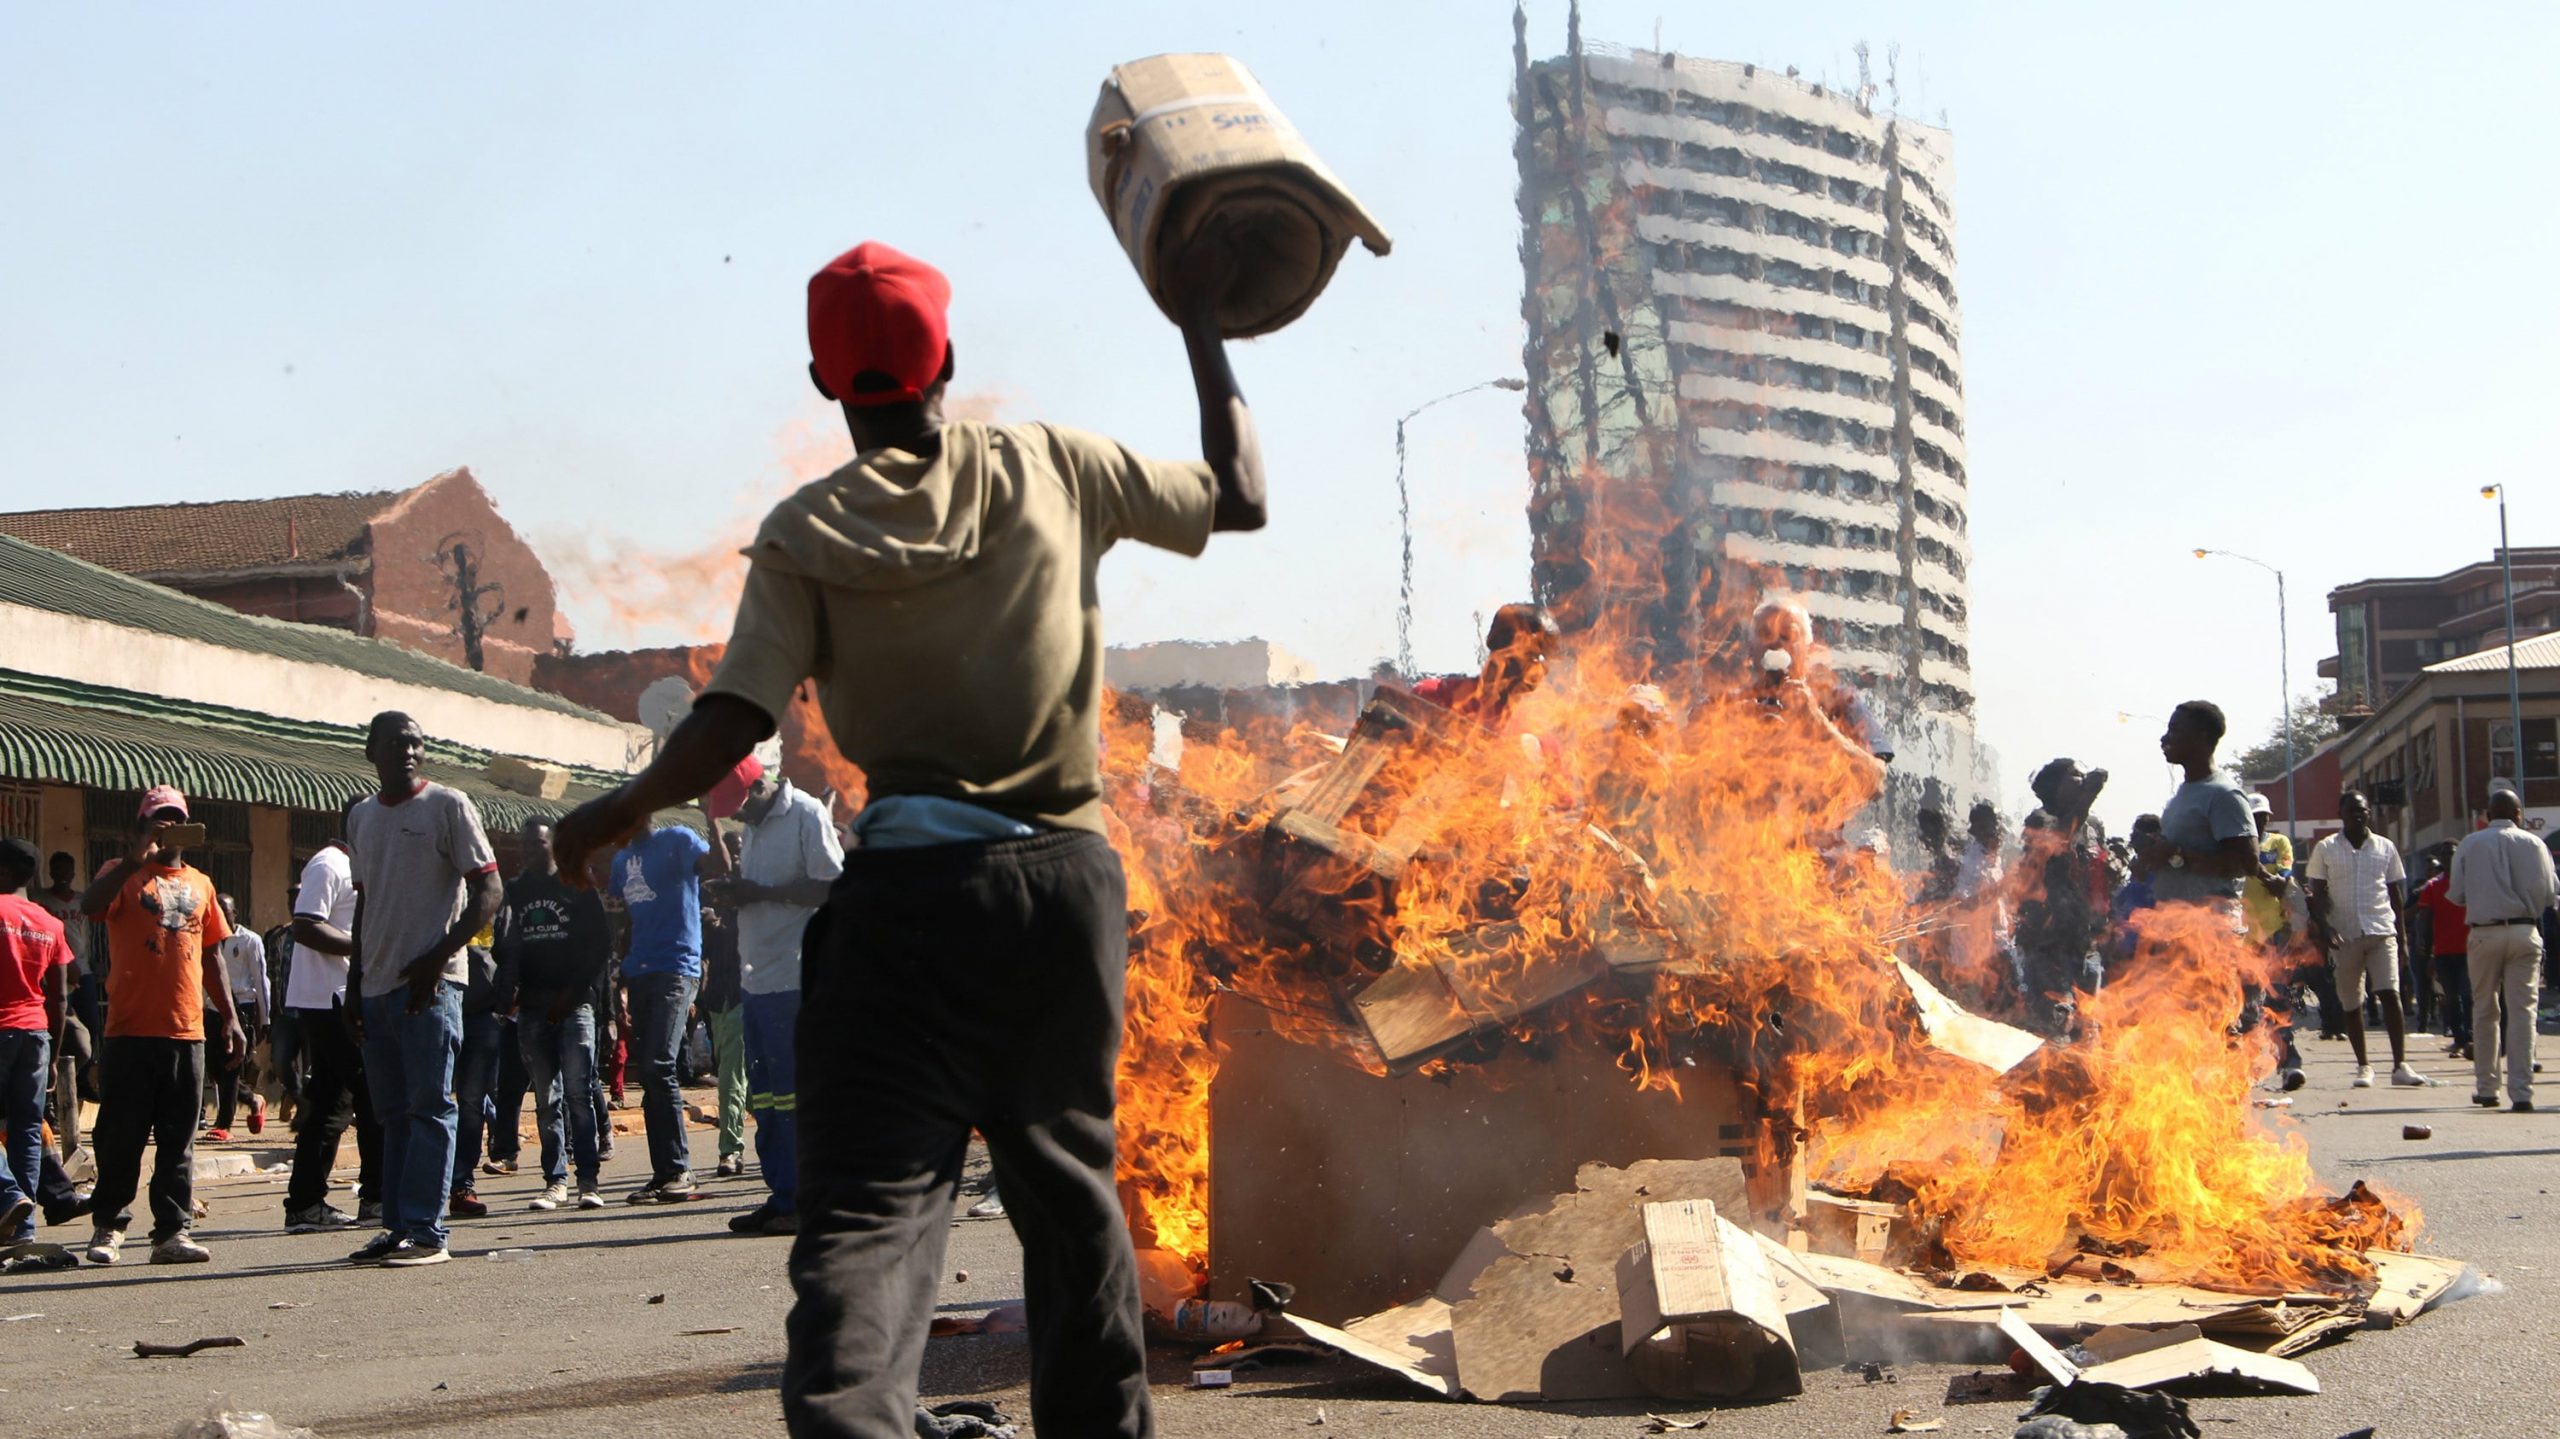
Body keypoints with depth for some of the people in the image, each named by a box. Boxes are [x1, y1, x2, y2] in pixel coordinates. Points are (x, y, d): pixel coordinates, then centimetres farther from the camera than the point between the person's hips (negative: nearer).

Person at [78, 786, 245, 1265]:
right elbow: (89, 905, -18)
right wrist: (137, 858, -25)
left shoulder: (199, 884, 18)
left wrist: (230, 1019, 16)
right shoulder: (124, 875, 5)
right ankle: (108, 1226, 12)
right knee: (120, 1136, 0)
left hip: (186, 1031, 4)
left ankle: (173, 1231, 4)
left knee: (178, 1140, 3)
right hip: (129, 1030, -4)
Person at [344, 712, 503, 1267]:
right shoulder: (360, 816, 16)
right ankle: (396, 1226, 13)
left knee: (430, 1106, -7)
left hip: (431, 983, -7)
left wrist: (436, 960, -15)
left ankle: (426, 1231, -8)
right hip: (377, 986, 7)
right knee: (392, 1112, 9)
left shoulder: (448, 805, -3)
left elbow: (487, 894, -7)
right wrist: (356, 980, 16)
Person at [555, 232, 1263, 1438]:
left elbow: (732, 724, -11)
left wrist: (612, 816, 5)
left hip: (912, 882, -2)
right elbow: (1237, 497, 15)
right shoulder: (1050, 470, 4)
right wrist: (1201, 327, 25)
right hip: (1065, 873, 3)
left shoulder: (808, 535, -2)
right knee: (1070, 1186, 18)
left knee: (869, 1200, -7)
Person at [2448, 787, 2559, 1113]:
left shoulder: (2470, 844, 2)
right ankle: (2521, 1092, -8)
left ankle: (2486, 1088, 17)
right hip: (2524, 931, 0)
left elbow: (2455, 894, 2)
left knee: (2484, 1011, 12)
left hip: (2484, 933, 1)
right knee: (2523, 1010, 0)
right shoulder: (2532, 844, 1)